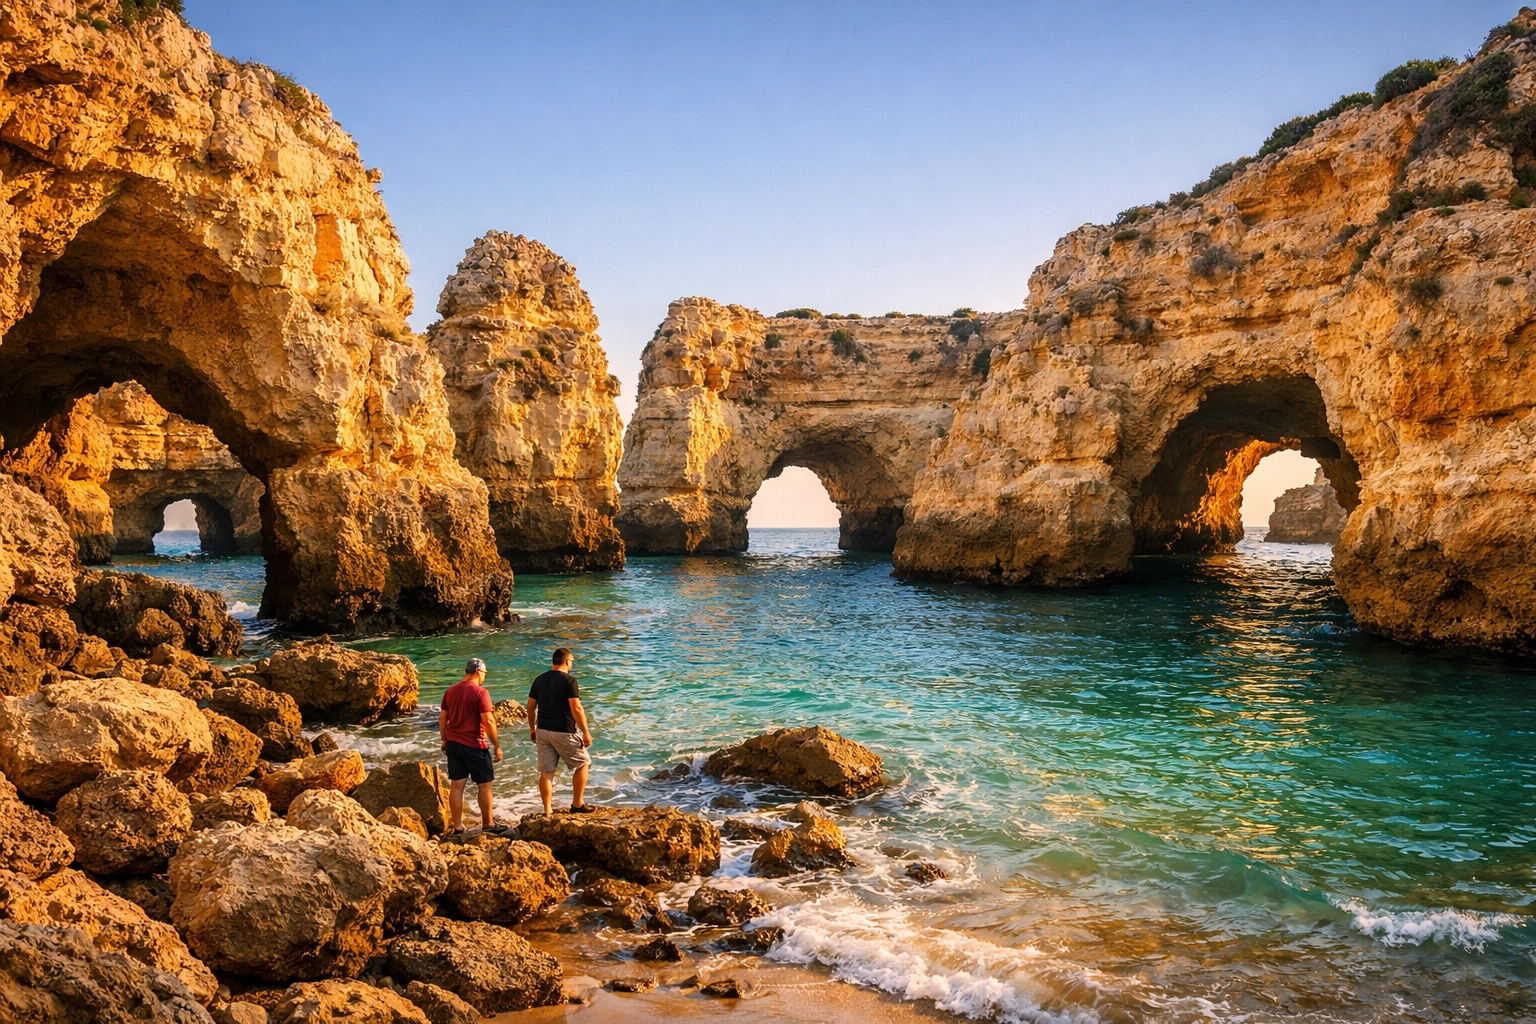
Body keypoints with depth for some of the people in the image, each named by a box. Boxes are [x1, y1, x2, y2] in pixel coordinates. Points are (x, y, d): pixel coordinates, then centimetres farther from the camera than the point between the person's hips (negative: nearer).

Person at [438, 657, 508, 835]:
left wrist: (444, 741, 22)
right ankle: (488, 824, 16)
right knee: (484, 784, 8)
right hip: (474, 745, -6)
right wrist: (497, 745, -10)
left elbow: (442, 718, 12)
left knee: (456, 785, 9)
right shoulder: (481, 692, -13)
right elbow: (488, 721, -18)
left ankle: (457, 826, 13)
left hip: (453, 743, 6)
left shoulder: (451, 691, 6)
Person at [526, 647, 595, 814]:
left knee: (546, 772, 8)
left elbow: (530, 707, 12)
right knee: (583, 763, 12)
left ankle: (547, 812, 9)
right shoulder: (569, 681, -13)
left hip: (543, 731, 6)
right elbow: (576, 709, -18)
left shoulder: (539, 680, 7)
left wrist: (532, 728, 23)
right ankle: (577, 804, 14)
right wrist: (586, 732, -12)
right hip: (564, 732, -6)